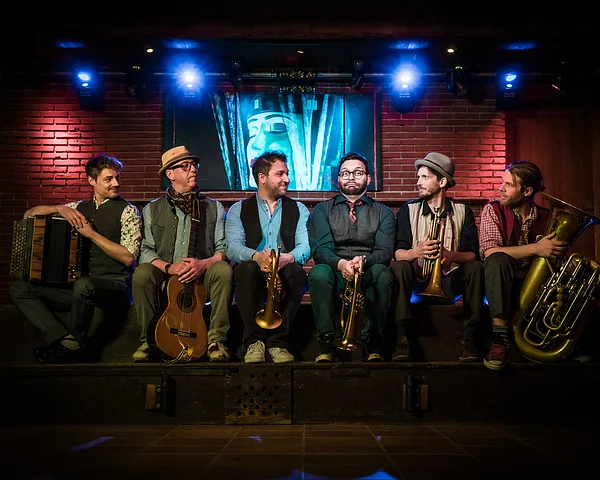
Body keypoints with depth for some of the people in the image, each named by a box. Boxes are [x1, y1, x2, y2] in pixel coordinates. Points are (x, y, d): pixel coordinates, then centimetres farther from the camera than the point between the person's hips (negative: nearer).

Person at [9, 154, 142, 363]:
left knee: (83, 286, -39)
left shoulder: (127, 211, -2)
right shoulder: (80, 208, 14)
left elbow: (129, 258, -12)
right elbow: (30, 214, 15)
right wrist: (60, 208, -4)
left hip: (114, 284, -6)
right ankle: (68, 341, -20)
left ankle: (72, 344, -11)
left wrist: (91, 234, -13)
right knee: (18, 288, -6)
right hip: (78, 282, 6)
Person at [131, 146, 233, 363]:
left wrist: (204, 264, -19)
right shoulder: (152, 209, 10)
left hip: (202, 279, 0)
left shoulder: (214, 207, 10)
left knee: (223, 270, -30)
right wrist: (168, 267, -18)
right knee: (142, 274, -30)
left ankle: (217, 340, -22)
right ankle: (147, 341, -14)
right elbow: (146, 251, 1)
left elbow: (224, 249, 1)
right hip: (166, 279, 0)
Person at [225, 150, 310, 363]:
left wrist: (289, 257, -27)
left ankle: (278, 341, -23)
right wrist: (256, 256, -30)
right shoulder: (239, 210, 10)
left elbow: (305, 246, -2)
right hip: (253, 276, -1)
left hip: (285, 277, 1)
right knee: (247, 268, -34)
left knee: (296, 271, -32)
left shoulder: (299, 210, 14)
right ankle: (254, 341, -24)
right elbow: (233, 247, -7)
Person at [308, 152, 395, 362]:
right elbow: (320, 249, -4)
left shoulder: (383, 212, 13)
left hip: (368, 276, 0)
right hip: (335, 275, 0)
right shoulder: (322, 210, 12)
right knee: (319, 272, -33)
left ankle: (372, 344, -25)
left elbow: (385, 251, -3)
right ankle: (325, 343, -26)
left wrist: (364, 261, -26)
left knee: (382, 272, -33)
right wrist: (340, 264, -26)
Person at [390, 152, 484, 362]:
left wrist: (451, 255, -28)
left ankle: (468, 339, -21)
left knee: (476, 267, -26)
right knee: (398, 267, -30)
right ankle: (403, 338, -28)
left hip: (450, 279, 1)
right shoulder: (407, 210, 3)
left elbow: (473, 254, -6)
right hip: (418, 277, 0)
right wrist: (416, 252, -30)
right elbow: (397, 253, -8)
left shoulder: (463, 211, 4)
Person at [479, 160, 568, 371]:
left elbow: (557, 254, 6)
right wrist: (535, 248, -27)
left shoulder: (546, 218, 4)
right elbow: (490, 251, -19)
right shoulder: (493, 210, -4)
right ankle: (501, 335, -36)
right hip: (502, 283, -2)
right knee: (498, 259, -35)